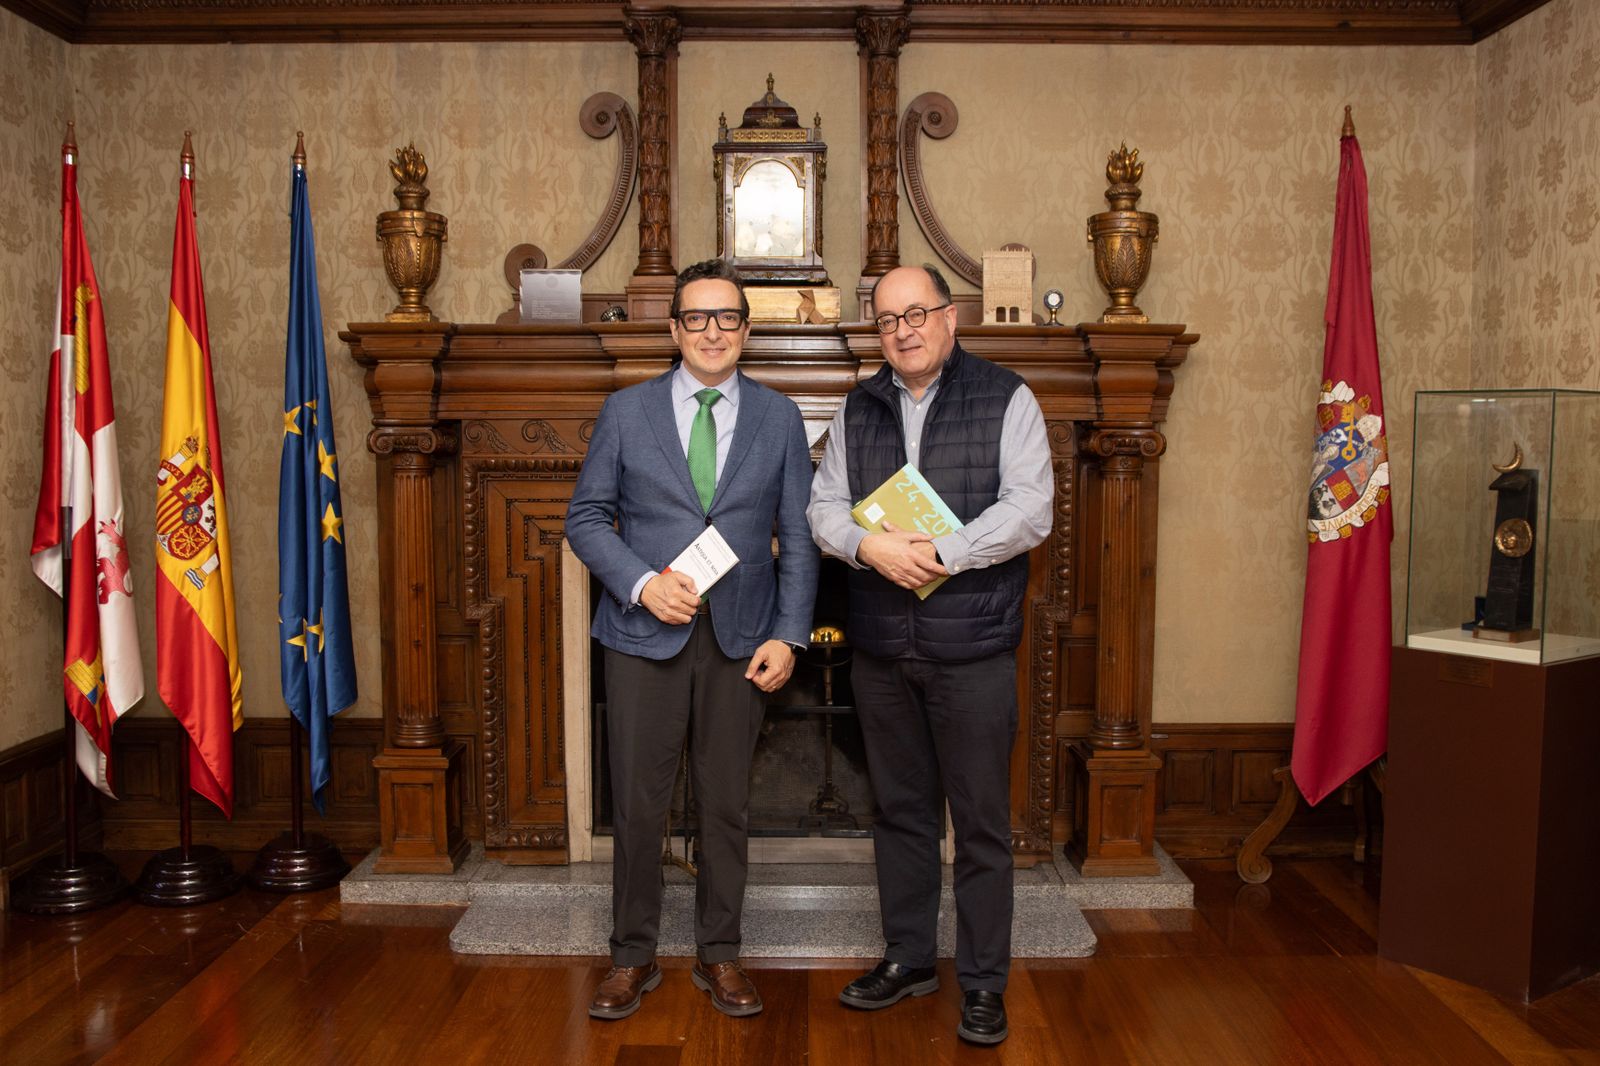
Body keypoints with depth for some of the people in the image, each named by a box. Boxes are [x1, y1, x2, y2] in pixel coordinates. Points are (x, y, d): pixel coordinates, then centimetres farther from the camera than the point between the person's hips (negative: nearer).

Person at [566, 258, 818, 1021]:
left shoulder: (779, 419, 5)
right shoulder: (626, 412, 3)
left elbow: (798, 537, 4)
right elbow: (587, 515, 3)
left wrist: (787, 635, -5)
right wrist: (642, 583, -13)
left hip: (739, 639, 1)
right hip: (643, 634, -1)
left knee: (726, 805, 10)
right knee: (637, 804, 6)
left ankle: (719, 955, 27)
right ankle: (633, 957, 24)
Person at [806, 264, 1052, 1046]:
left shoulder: (1005, 400, -2)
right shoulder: (858, 409, 10)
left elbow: (1029, 511, -11)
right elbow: (824, 507, 6)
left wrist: (939, 553, -18)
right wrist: (869, 546, -14)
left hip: (972, 649, -4)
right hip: (881, 649, 4)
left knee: (981, 822, 5)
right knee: (899, 809, 16)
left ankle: (983, 981, 20)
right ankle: (908, 958, 32)